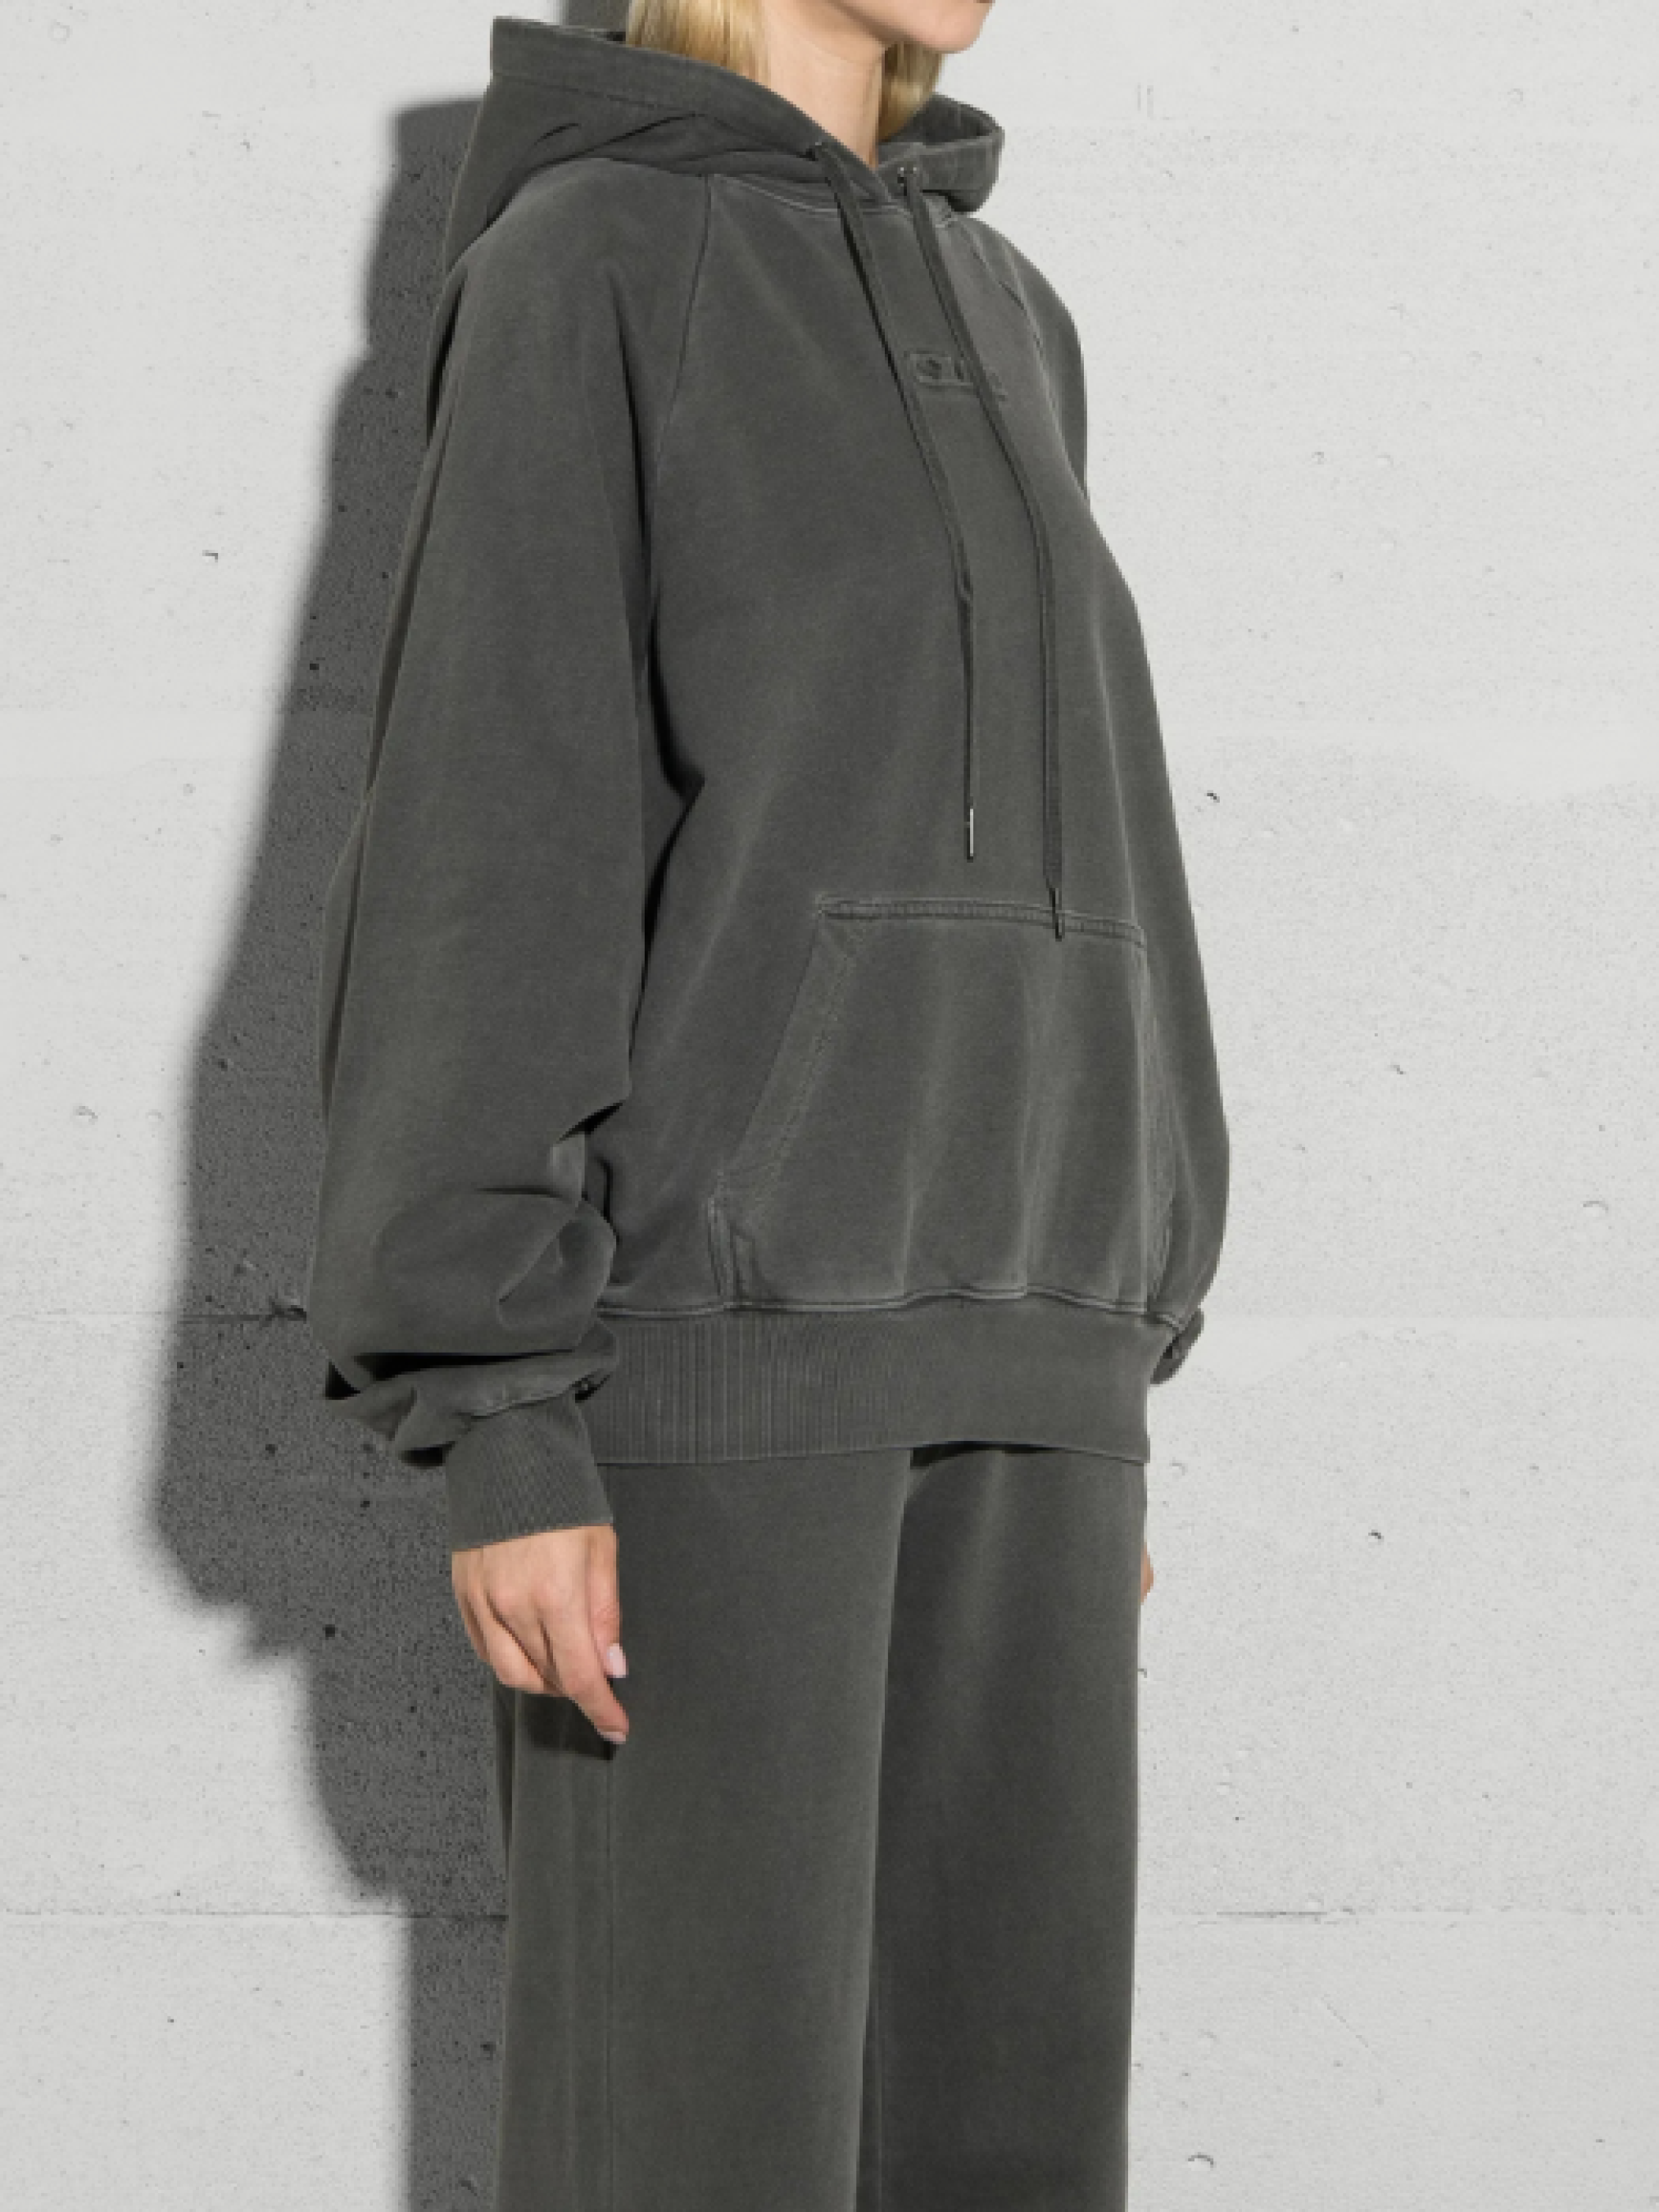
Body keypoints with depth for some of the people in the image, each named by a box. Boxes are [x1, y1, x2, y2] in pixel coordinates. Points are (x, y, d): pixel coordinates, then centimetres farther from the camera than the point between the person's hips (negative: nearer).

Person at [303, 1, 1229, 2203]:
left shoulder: (998, 329, 19)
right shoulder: (580, 274, -3)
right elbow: (483, 861, -10)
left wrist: (1103, 1382, 16)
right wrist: (498, 1427, -16)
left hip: (979, 1316, 7)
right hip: (705, 1301, -7)